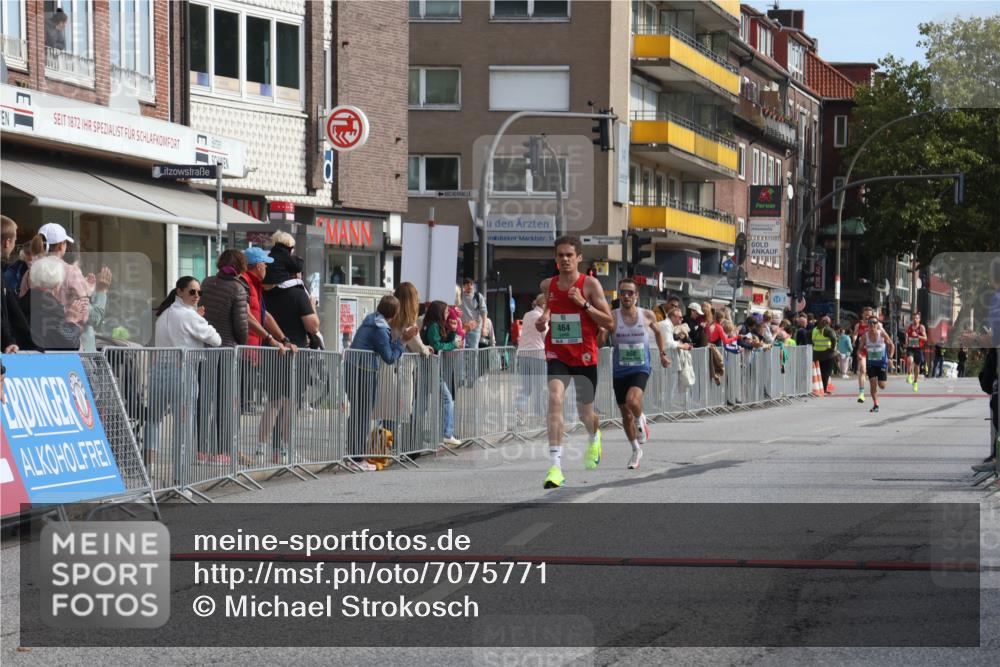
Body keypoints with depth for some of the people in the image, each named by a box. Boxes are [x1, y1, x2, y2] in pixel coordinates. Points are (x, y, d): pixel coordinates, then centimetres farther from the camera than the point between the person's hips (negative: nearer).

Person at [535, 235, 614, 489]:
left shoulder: (590, 284, -7)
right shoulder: (547, 285, 4)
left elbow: (610, 323, -8)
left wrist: (584, 304, -20)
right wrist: (544, 318, 4)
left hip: (584, 356, -2)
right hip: (557, 355, 2)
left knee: (585, 414, 12)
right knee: (555, 398, -25)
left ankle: (594, 438, 52)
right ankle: (555, 466, -30)